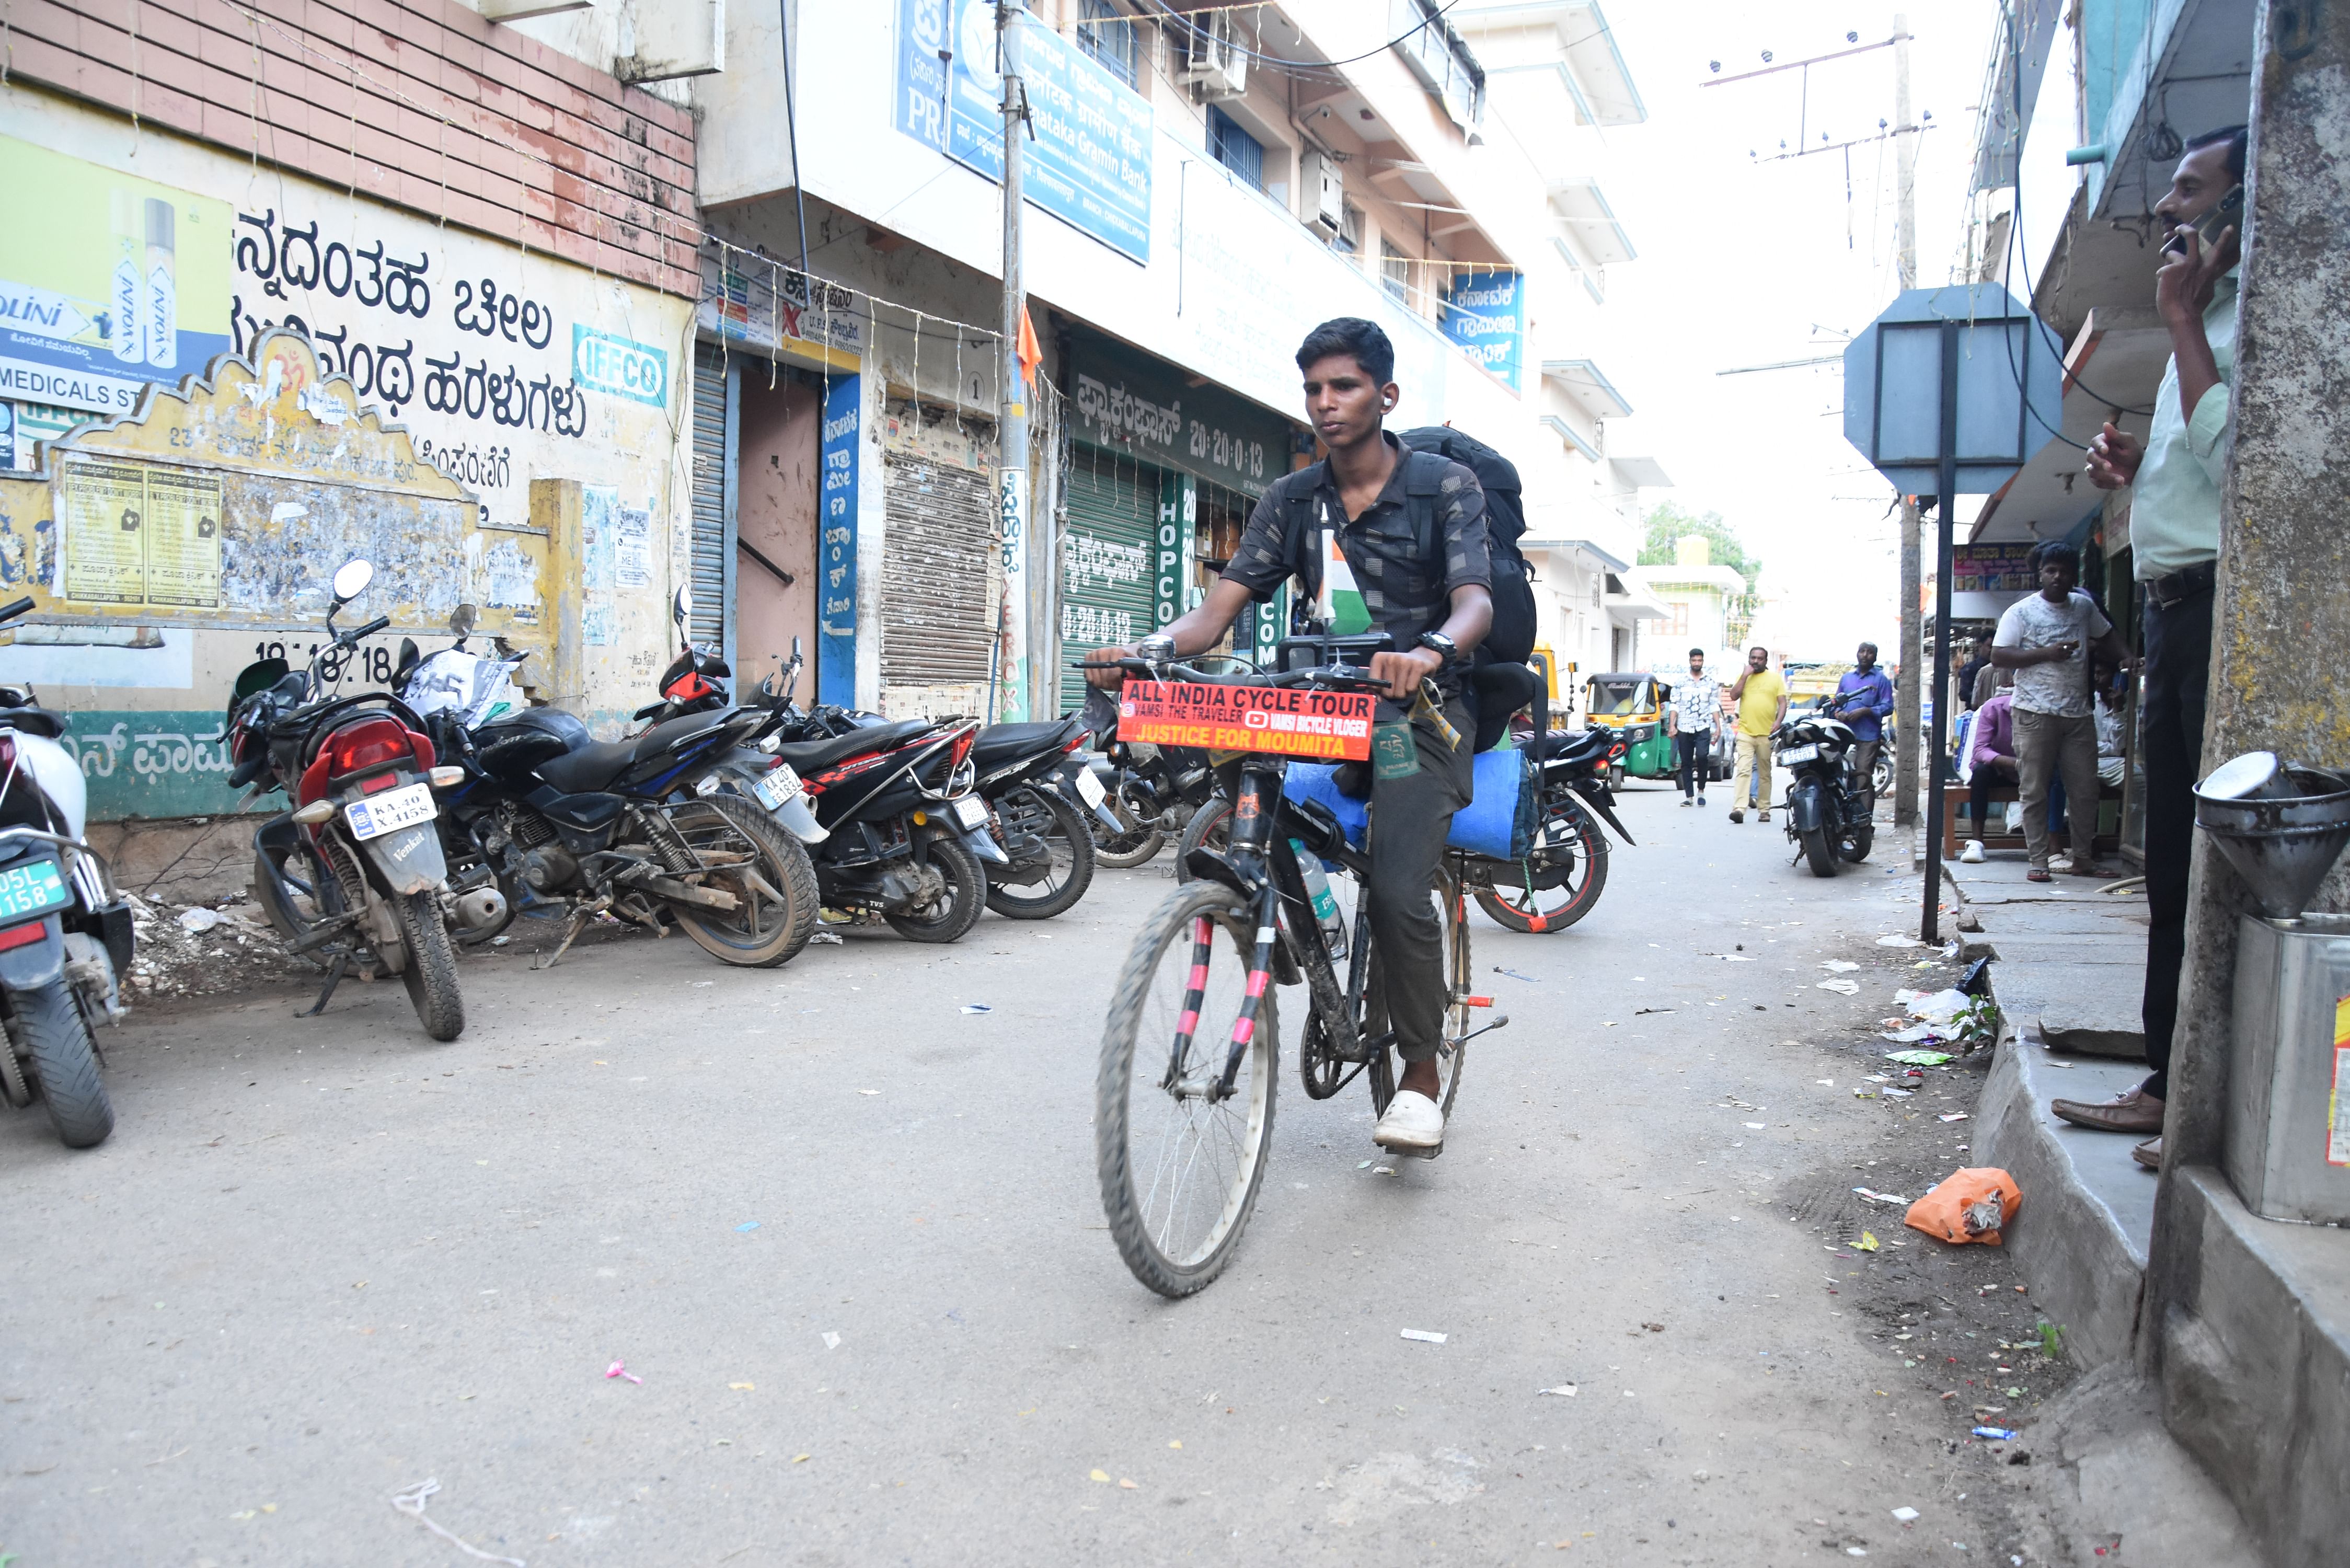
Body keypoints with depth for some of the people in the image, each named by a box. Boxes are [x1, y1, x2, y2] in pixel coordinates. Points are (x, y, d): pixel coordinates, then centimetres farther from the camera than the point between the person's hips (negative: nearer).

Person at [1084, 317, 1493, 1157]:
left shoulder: (1445, 485, -3)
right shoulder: (1292, 499, 8)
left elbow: (1475, 599, -18)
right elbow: (1224, 601, -2)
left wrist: (1431, 650, -43)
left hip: (1418, 710, -4)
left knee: (1397, 890, -21)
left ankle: (1421, 1074, 0)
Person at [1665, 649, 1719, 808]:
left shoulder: (1711, 684, 11)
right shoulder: (1680, 683, 9)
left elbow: (1715, 707, 11)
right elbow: (1674, 706, 6)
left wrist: (1718, 727, 4)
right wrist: (1672, 725, -3)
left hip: (1703, 727, -1)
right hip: (1684, 728, 1)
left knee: (1702, 756, -20)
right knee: (1686, 763, 1)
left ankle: (1701, 790, -3)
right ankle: (1689, 796, 7)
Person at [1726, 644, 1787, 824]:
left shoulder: (1775, 678, 9)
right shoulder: (1743, 676, 12)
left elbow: (1783, 703, 5)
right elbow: (1733, 696, -1)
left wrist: (1778, 722, -10)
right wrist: (1745, 676, -6)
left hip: (1767, 734, 0)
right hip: (1745, 732, 0)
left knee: (1765, 774, 9)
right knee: (1743, 771, -13)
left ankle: (1764, 810, 16)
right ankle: (1739, 809, -22)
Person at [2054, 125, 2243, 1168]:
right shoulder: (2209, 323, 24)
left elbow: (2233, 456, -21)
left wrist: (2181, 320, -13)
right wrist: (2135, 471, 11)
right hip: (2171, 607, 10)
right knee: (2173, 861, 11)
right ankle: (2170, 1084, 18)